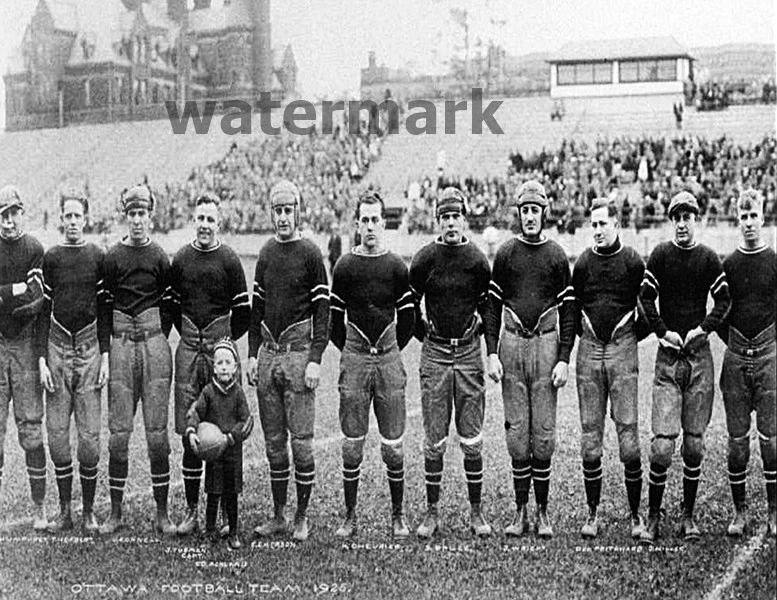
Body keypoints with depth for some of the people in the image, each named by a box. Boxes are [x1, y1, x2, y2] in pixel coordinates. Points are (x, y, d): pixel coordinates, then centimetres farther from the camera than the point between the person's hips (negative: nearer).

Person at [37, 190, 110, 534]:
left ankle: (88, 513, 8)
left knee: (89, 434, -2)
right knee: (57, 432, 1)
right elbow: (43, 311, 7)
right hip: (57, 348, 1)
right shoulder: (50, 258, 7)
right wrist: (42, 359, 0)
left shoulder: (98, 258, 5)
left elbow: (105, 311, 6)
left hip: (89, 349, -1)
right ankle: (64, 511, 11)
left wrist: (105, 356, -1)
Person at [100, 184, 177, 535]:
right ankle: (115, 513, 11)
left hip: (154, 344, 0)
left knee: (157, 433, 0)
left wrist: (157, 339, 5)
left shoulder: (160, 258, 5)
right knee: (119, 433, 1)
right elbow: (104, 306, 6)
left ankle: (162, 514, 8)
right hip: (120, 345, 0)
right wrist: (105, 351, 1)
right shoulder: (112, 258, 5)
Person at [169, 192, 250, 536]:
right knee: (189, 434, 3)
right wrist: (188, 336, 13)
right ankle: (192, 510, 10)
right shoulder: (181, 259, 9)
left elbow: (243, 311, 2)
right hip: (189, 351, 3)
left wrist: (225, 341, 4)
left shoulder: (229, 260, -1)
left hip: (221, 349, -3)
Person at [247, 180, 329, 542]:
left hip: (298, 353, -5)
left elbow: (323, 311, -6)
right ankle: (277, 516, 17)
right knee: (273, 441, 9)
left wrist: (315, 359, -12)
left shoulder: (310, 254, -3)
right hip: (268, 353, 5)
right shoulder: (266, 254, 13)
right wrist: (253, 354, 11)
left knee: (301, 440, -3)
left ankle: (302, 518, 6)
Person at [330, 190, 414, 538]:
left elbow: (407, 319, 11)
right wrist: (350, 351, 8)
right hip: (354, 361, 0)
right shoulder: (344, 267, 3)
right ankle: (350, 516, 12)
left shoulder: (396, 267, 4)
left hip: (389, 360, 0)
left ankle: (397, 516, 14)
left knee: (393, 445, 3)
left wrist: (390, 352, 9)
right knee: (352, 445, 3)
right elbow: (334, 318, 10)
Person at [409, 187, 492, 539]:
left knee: (472, 441, 4)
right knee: (434, 440, 3)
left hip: (469, 354, 0)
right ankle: (431, 512, 12)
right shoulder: (424, 259, -1)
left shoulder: (477, 261, 0)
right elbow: (410, 304, 12)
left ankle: (476, 511, 14)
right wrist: (424, 335, 10)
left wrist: (476, 331, 9)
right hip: (434, 355, 0)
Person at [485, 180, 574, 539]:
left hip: (546, 344, -1)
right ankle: (520, 512, 9)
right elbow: (493, 307, 9)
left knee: (543, 434, 0)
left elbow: (568, 311, 6)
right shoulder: (505, 254, 8)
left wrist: (564, 359, -2)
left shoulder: (557, 256, 6)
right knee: (517, 433, 2)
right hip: (512, 344, 1)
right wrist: (492, 354, 0)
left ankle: (542, 513, 8)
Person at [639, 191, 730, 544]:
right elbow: (646, 297, 1)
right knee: (662, 444, -9)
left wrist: (703, 328, -4)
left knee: (694, 444, 5)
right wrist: (663, 332, -8)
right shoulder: (661, 255, 1)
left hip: (700, 356, 2)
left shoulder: (709, 259, 5)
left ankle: (688, 515, 18)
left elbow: (723, 300, 9)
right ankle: (653, 516, 5)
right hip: (668, 356, -2)